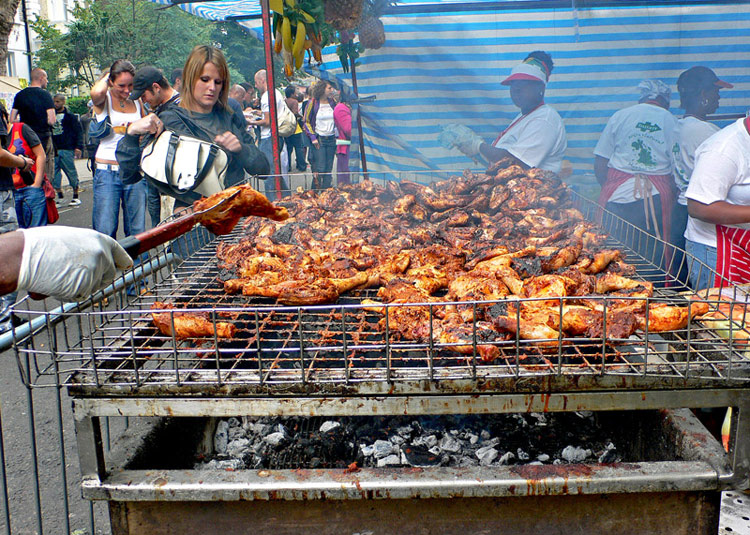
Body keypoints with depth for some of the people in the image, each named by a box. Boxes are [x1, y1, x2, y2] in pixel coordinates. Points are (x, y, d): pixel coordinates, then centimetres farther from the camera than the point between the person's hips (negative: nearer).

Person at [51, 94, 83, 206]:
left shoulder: (70, 116, 1)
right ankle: (60, 196, 11)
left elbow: (79, 131, -3)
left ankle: (76, 196, 8)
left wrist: (78, 147, -12)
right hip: (54, 150, 5)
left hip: (67, 149, -5)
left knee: (71, 172, -1)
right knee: (54, 173, 2)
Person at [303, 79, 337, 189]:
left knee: (329, 169, 5)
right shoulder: (313, 103, -3)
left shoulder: (333, 102, 8)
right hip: (319, 139, -4)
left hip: (331, 139, 4)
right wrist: (313, 137, -8)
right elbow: (306, 122, 1)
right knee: (320, 168, -9)